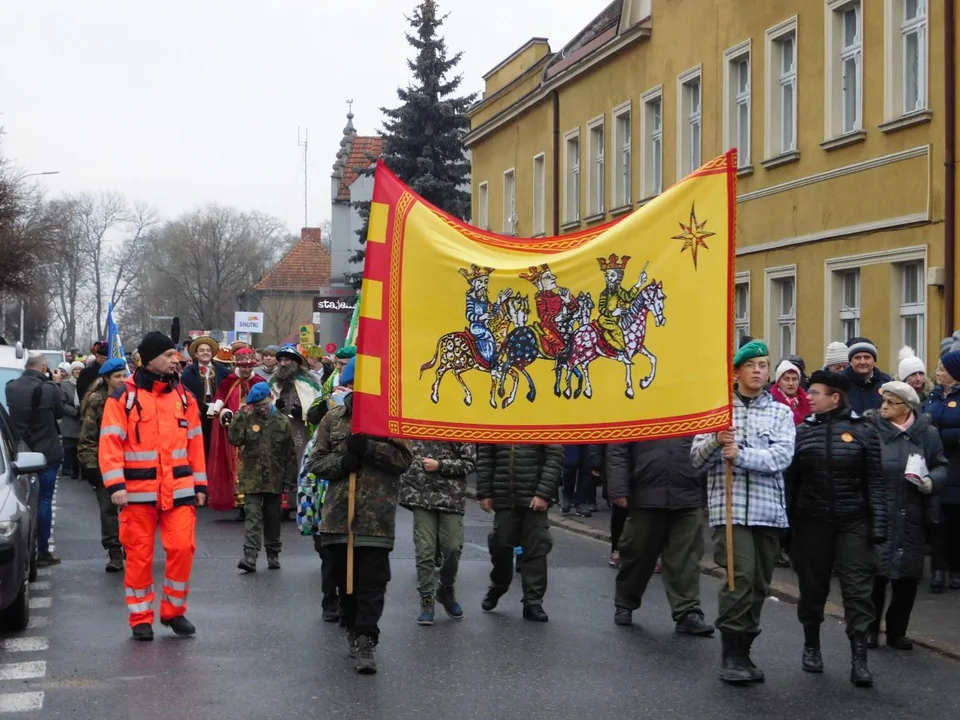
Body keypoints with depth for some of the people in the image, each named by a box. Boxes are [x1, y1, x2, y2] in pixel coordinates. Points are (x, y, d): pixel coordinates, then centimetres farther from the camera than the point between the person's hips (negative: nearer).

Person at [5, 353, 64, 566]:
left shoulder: (10, 388, -4)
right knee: (44, 501, 3)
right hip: (47, 452, -4)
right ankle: (42, 551, 5)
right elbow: (59, 412, -1)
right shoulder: (50, 389, -18)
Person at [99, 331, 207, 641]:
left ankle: (174, 611, 15)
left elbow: (195, 442, 13)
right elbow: (110, 442, -8)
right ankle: (141, 619, 16)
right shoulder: (124, 396, -4)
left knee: (182, 548, -3)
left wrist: (200, 484, 11)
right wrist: (115, 485, -17)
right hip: (138, 490, -3)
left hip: (179, 489, 3)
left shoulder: (183, 396, 9)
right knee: (139, 554, 4)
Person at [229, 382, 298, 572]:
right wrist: (239, 416, -13)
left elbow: (290, 454, 3)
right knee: (252, 517, -8)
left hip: (274, 480, 1)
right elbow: (235, 439, -11)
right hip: (252, 479, -1)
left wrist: (289, 479, 0)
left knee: (273, 518, 12)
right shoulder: (248, 419, 2)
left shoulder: (282, 422, 1)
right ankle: (250, 557, -14)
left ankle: (273, 555, 25)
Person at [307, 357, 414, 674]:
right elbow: (316, 462, 7)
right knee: (344, 577, 12)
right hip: (338, 512, 3)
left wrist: (368, 446, -16)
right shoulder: (333, 419, 10)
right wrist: (342, 462, -12)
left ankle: (365, 642, -5)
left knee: (372, 581, -7)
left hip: (377, 514, -3)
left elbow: (404, 458, -7)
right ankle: (353, 629, 28)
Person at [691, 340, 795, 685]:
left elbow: (782, 456, -6)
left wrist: (740, 453, -17)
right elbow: (696, 458, 5)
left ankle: (742, 651, 18)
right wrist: (715, 441, -15)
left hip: (768, 508, 3)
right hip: (729, 505, -3)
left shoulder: (781, 412, 10)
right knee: (741, 576, -16)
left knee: (759, 583, 7)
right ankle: (732, 655, -8)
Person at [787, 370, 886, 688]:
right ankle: (811, 646, 28)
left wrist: (878, 525, -7)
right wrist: (784, 524, 4)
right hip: (811, 523, 2)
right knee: (812, 586, 11)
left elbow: (875, 482, -2)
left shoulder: (863, 431, -2)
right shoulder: (802, 431, 3)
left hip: (853, 522, -2)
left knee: (858, 589, -5)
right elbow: (790, 480, 6)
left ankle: (859, 659, -3)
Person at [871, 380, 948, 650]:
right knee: (876, 572, -3)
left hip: (913, 517, 3)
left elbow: (942, 466, 9)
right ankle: (871, 630, 12)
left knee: (908, 577, 8)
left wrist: (931, 482, -12)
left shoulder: (927, 434, 4)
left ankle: (896, 631, 22)